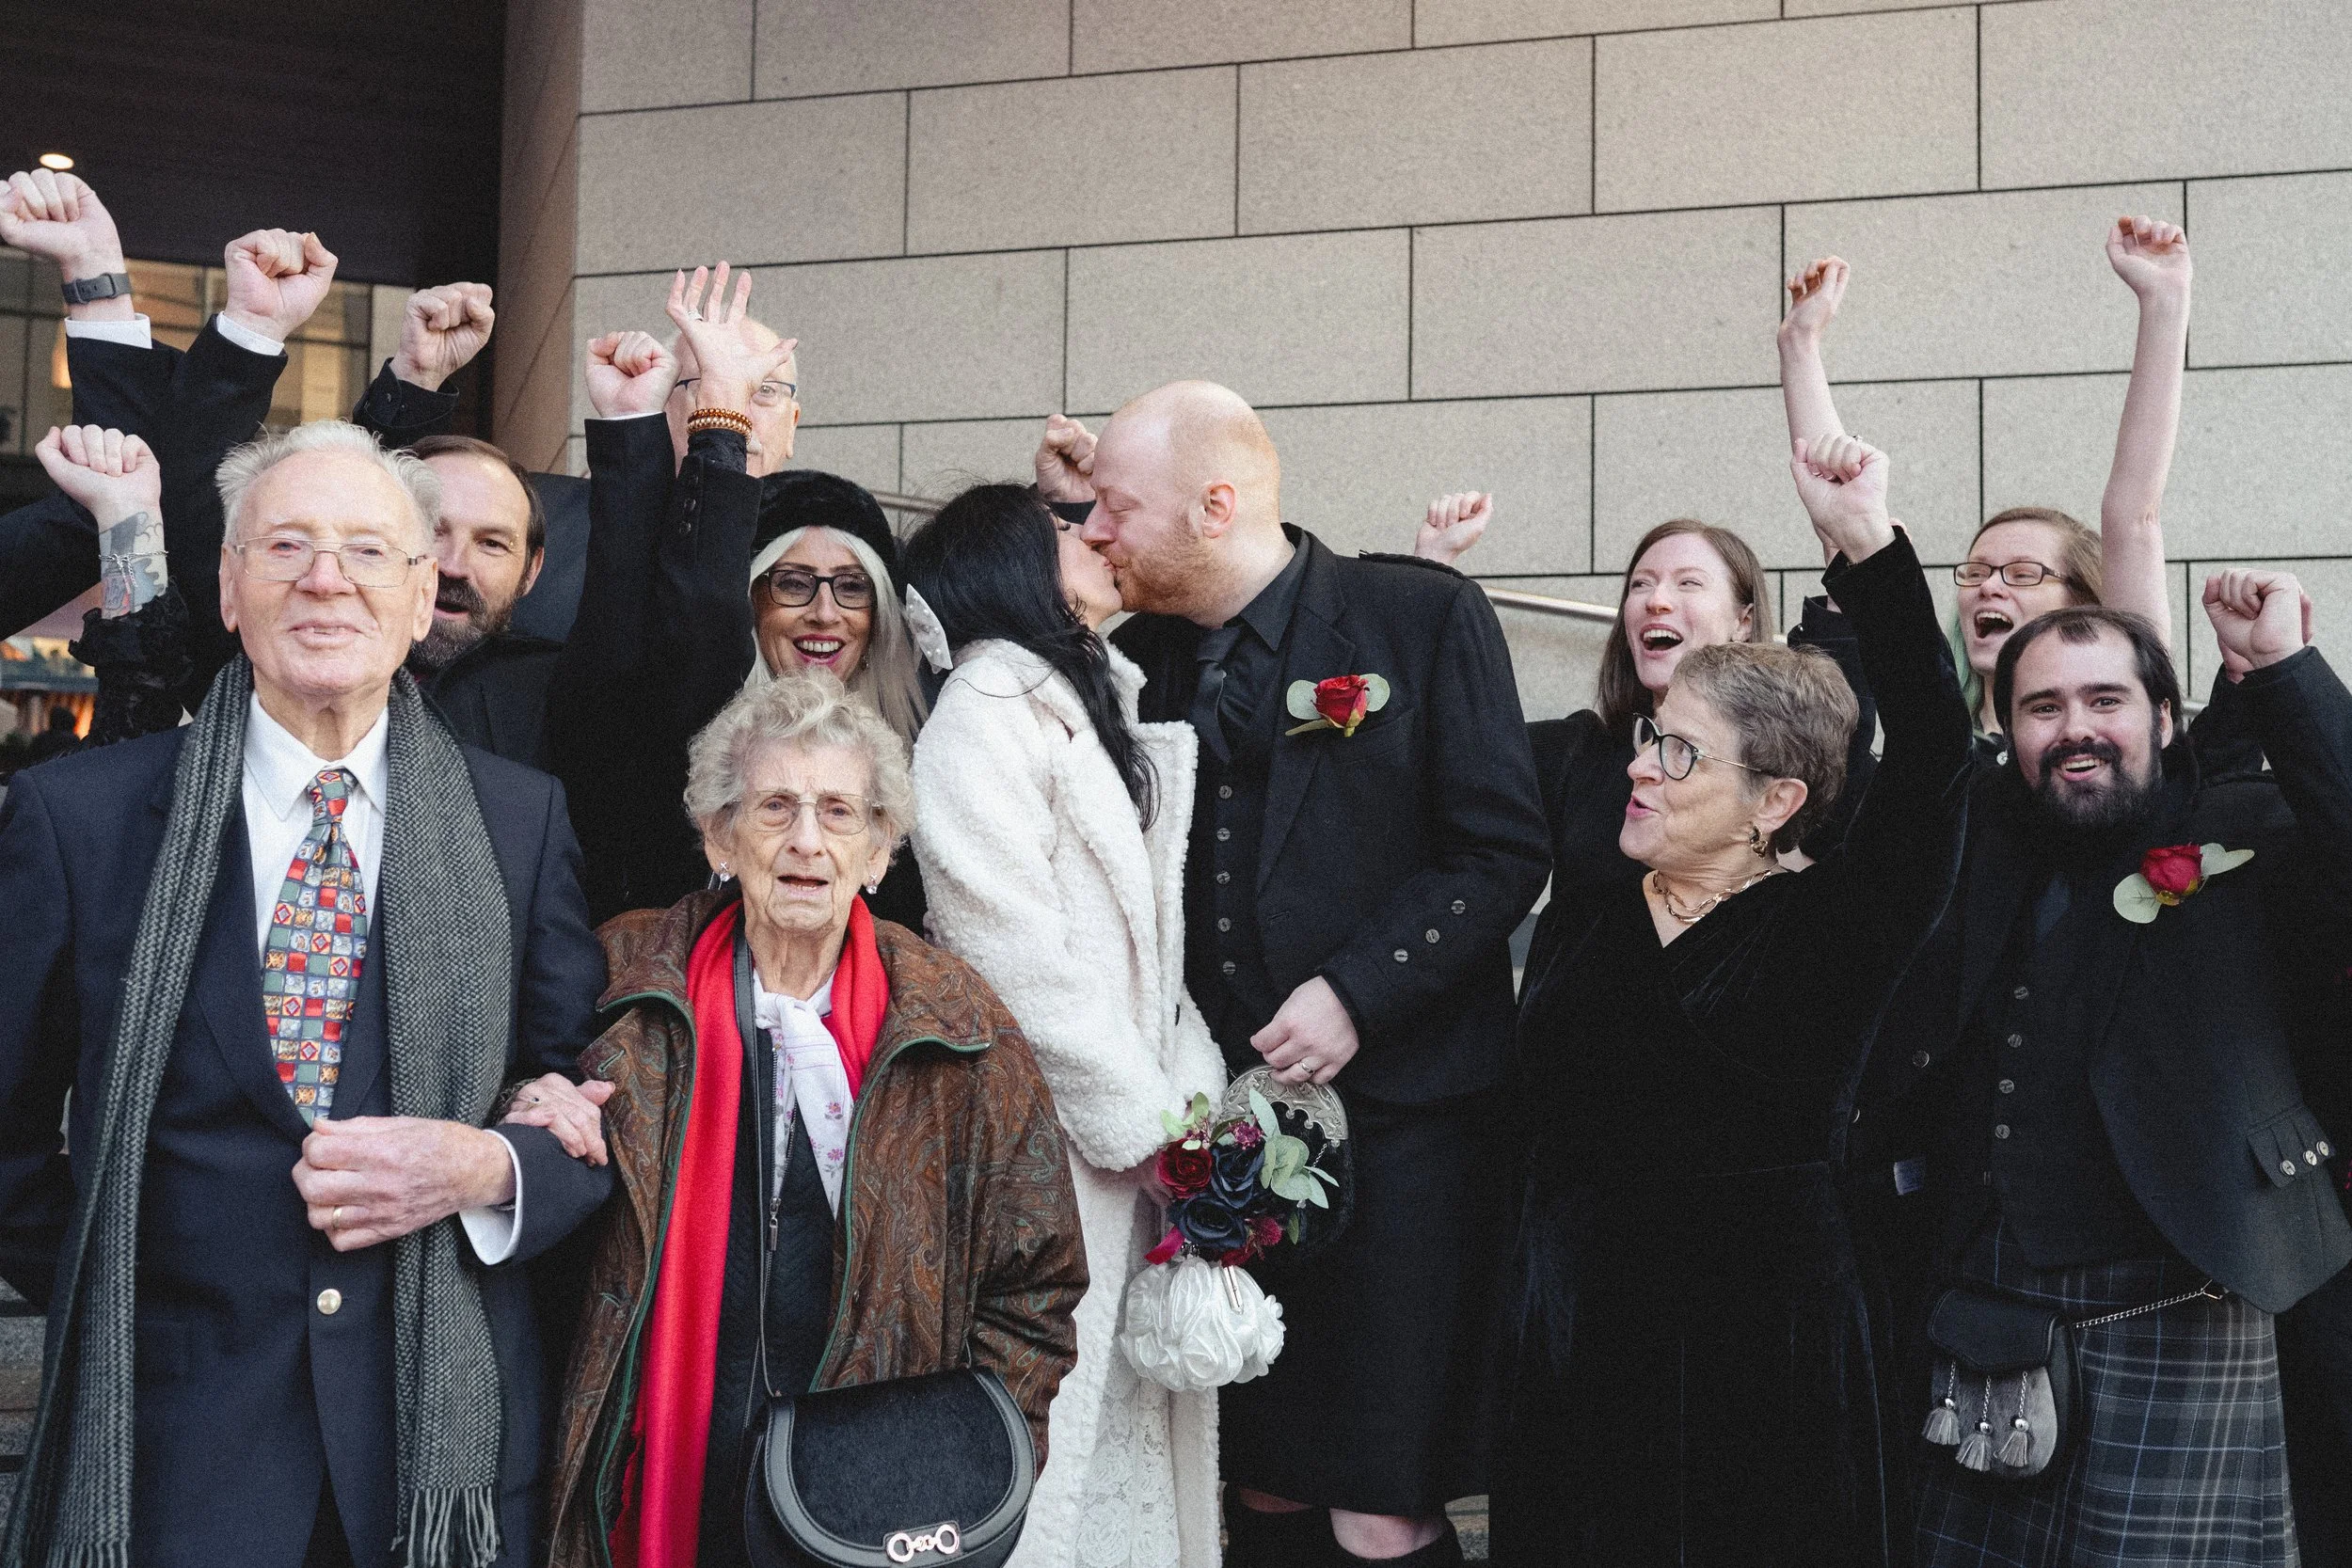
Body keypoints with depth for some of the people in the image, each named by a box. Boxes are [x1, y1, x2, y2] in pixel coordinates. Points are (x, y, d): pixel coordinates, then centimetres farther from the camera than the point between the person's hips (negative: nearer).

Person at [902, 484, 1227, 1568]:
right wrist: (1150, 1124, -12)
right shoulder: (984, 712, -8)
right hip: (1050, 1154, -8)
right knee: (1038, 1474, -5)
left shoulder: (1097, 706, 18)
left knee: (1130, 1444, 10)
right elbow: (1016, 959, -15)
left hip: (1139, 1147, 8)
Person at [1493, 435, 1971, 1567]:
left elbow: (1929, 753, -19)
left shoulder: (1831, 930, -7)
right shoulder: (1586, 919, 8)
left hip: (1758, 1357, -4)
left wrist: (1866, 545, -27)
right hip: (1574, 1350, 4)